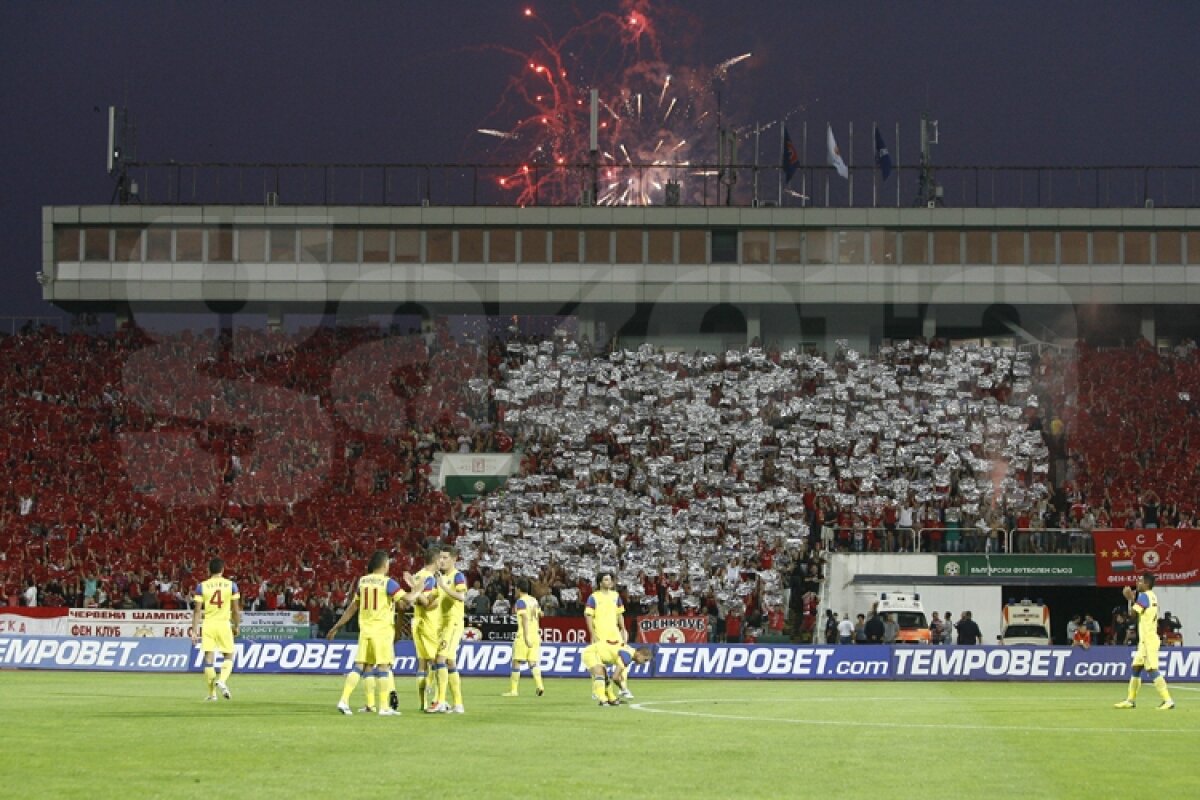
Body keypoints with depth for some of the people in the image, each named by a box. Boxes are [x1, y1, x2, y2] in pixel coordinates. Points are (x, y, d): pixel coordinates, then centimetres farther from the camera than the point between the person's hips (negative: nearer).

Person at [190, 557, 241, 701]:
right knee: (228, 657, 12)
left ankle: (212, 693, 4)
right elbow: (236, 609, 3)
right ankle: (222, 680, -15)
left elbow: (197, 610, -2)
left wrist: (194, 630, 0)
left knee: (209, 658, 4)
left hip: (208, 624, 0)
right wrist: (236, 626, 16)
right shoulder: (231, 585, 1)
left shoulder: (201, 586, 1)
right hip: (224, 624, 0)